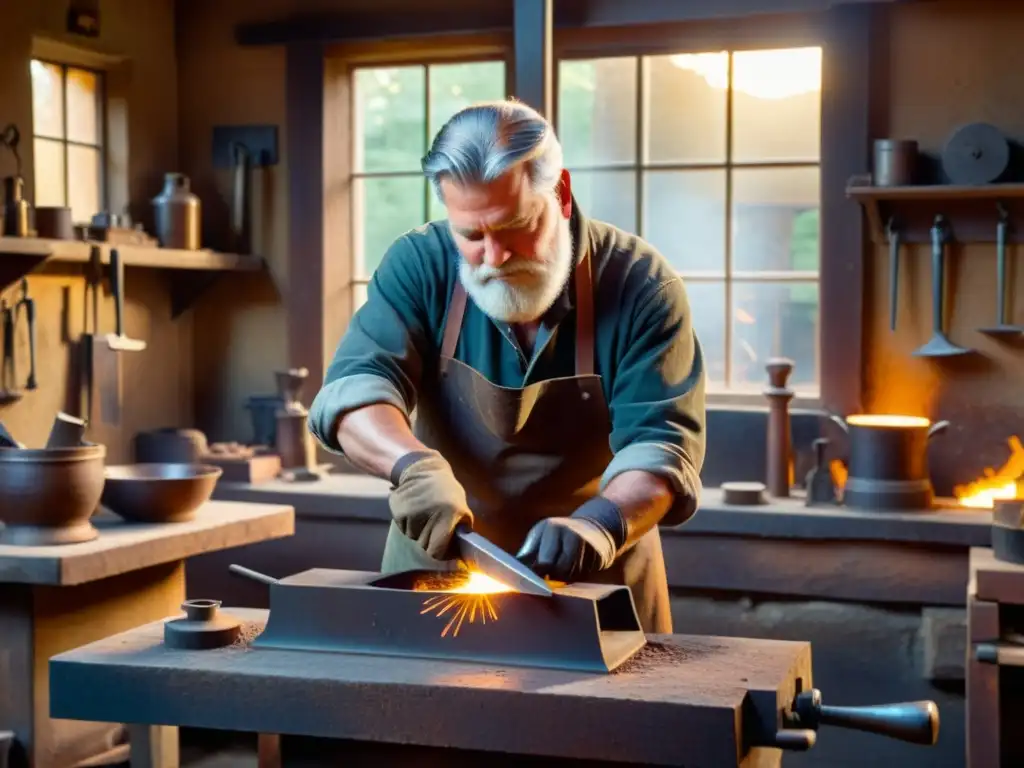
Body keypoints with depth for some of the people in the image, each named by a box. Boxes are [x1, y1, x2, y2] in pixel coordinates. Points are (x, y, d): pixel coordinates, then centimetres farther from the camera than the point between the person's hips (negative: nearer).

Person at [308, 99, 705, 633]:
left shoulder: (640, 284, -12)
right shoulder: (420, 265, -7)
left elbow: (659, 442, -18)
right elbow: (355, 386, -16)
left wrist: (600, 526, -38)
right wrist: (415, 465, -36)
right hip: (436, 567, 1)